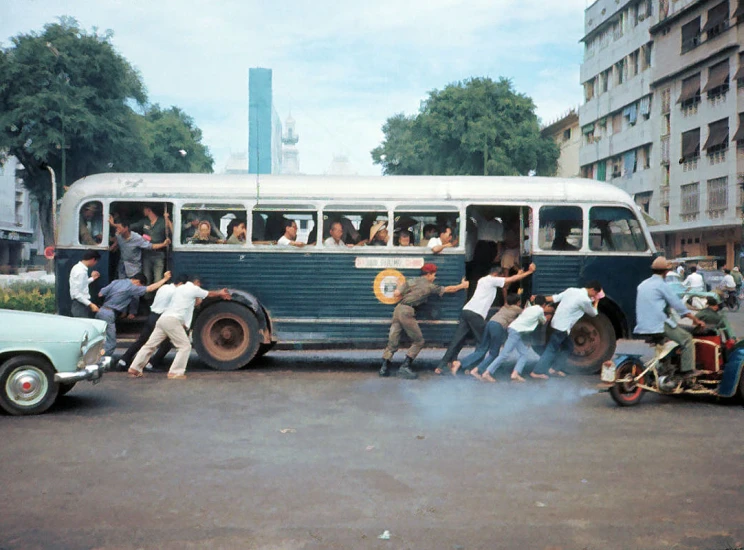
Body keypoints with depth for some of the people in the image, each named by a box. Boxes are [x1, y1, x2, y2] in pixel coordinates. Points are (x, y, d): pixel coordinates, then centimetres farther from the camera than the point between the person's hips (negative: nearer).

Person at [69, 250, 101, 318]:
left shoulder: (78, 267, 9)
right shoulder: (81, 272, -21)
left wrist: (92, 278, 28)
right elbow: (77, 294, -24)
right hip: (80, 305, -10)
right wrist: (90, 304, -24)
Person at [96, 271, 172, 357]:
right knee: (110, 345, -4)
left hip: (101, 311, 8)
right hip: (109, 315, -8)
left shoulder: (116, 282, 10)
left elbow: (100, 294, 8)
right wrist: (164, 279, -1)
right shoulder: (132, 288, -9)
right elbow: (150, 288, -8)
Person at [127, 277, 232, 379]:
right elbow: (209, 294, 19)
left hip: (163, 319, 9)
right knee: (185, 346, -1)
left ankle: (135, 368, 12)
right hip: (172, 321, -9)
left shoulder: (180, 288, 26)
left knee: (150, 344, 11)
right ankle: (175, 372, -6)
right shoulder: (194, 289, 3)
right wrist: (220, 293, 37)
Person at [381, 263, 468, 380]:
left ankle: (384, 368, 5)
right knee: (418, 341, 6)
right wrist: (462, 286, 29)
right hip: (407, 312, -6)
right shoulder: (429, 286, 4)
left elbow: (396, 294, 6)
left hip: (398, 309, 6)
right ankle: (405, 367, -2)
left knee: (392, 342, 9)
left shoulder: (411, 282, 16)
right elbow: (448, 289, 15)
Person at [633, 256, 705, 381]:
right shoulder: (662, 285, -8)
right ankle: (688, 370, -1)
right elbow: (678, 305, -6)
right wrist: (695, 319, 3)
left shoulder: (643, 285, 15)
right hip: (658, 326, -8)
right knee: (687, 338, 4)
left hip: (642, 327, 8)